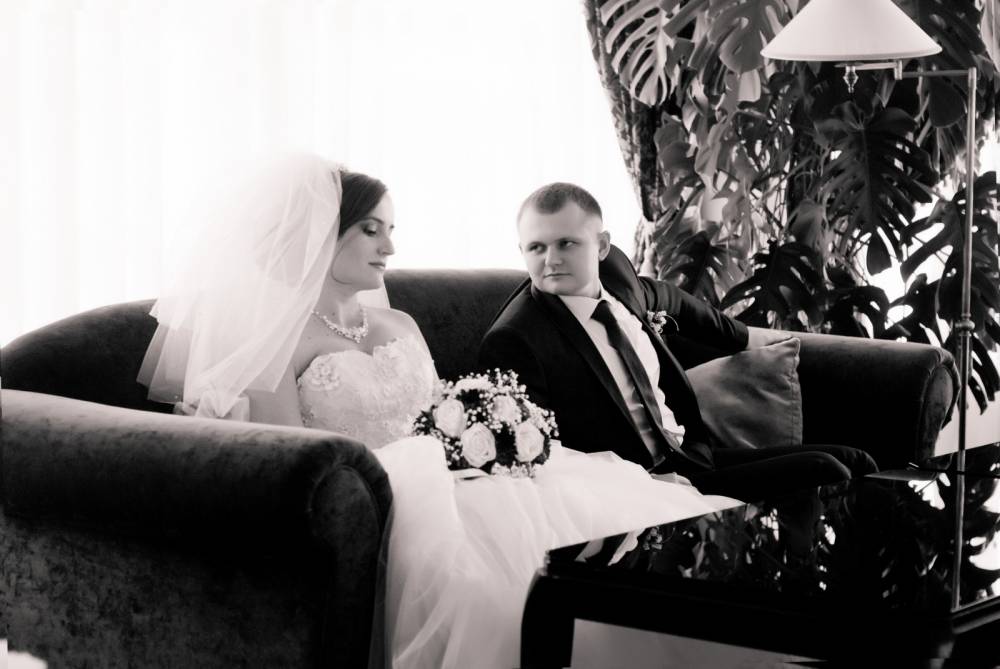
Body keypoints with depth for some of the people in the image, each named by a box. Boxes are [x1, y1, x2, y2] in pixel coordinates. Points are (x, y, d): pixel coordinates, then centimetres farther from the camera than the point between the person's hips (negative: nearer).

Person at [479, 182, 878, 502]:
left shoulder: (614, 272, 4)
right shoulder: (513, 343, -19)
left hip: (692, 453, 8)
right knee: (821, 472, -17)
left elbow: (664, 299, 28)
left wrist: (742, 337, 42)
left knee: (852, 463, -1)